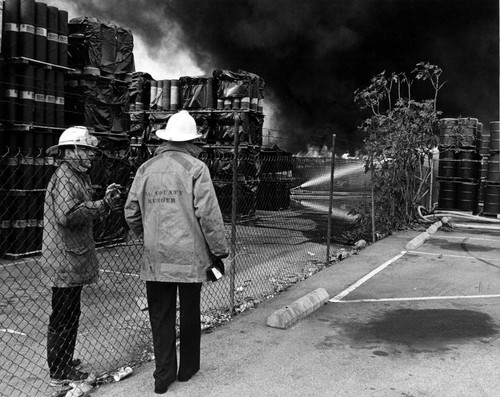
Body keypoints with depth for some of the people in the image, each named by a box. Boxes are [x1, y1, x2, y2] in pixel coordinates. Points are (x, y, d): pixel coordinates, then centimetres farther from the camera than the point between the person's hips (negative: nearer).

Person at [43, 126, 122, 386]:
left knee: (69, 314, 19)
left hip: (74, 257, 10)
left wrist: (105, 202, 6)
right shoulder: (64, 177, -16)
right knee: (64, 316, -1)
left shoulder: (77, 176, 18)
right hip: (65, 258, -10)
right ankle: (59, 373, 9)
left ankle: (63, 361, 32)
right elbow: (67, 215, -28)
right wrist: (102, 205, -22)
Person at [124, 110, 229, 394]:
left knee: (161, 317, 11)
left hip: (155, 257, 3)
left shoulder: (146, 169, 5)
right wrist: (220, 250, -3)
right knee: (190, 314, 14)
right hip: (190, 256, -3)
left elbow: (131, 213, 8)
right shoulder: (195, 168, -8)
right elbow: (208, 214, -12)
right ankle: (188, 368, 28)